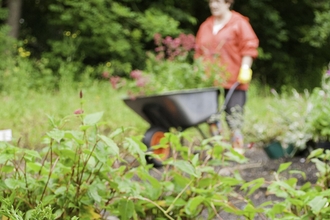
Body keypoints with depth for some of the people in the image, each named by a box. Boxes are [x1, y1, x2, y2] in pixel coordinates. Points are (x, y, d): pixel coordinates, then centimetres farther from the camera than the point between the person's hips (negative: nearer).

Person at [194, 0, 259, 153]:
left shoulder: (239, 23, 2)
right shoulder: (205, 27, 17)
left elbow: (249, 48, -3)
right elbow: (199, 53, 20)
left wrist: (245, 69, -12)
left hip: (233, 81, -4)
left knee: (234, 115, -6)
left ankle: (237, 148, -1)